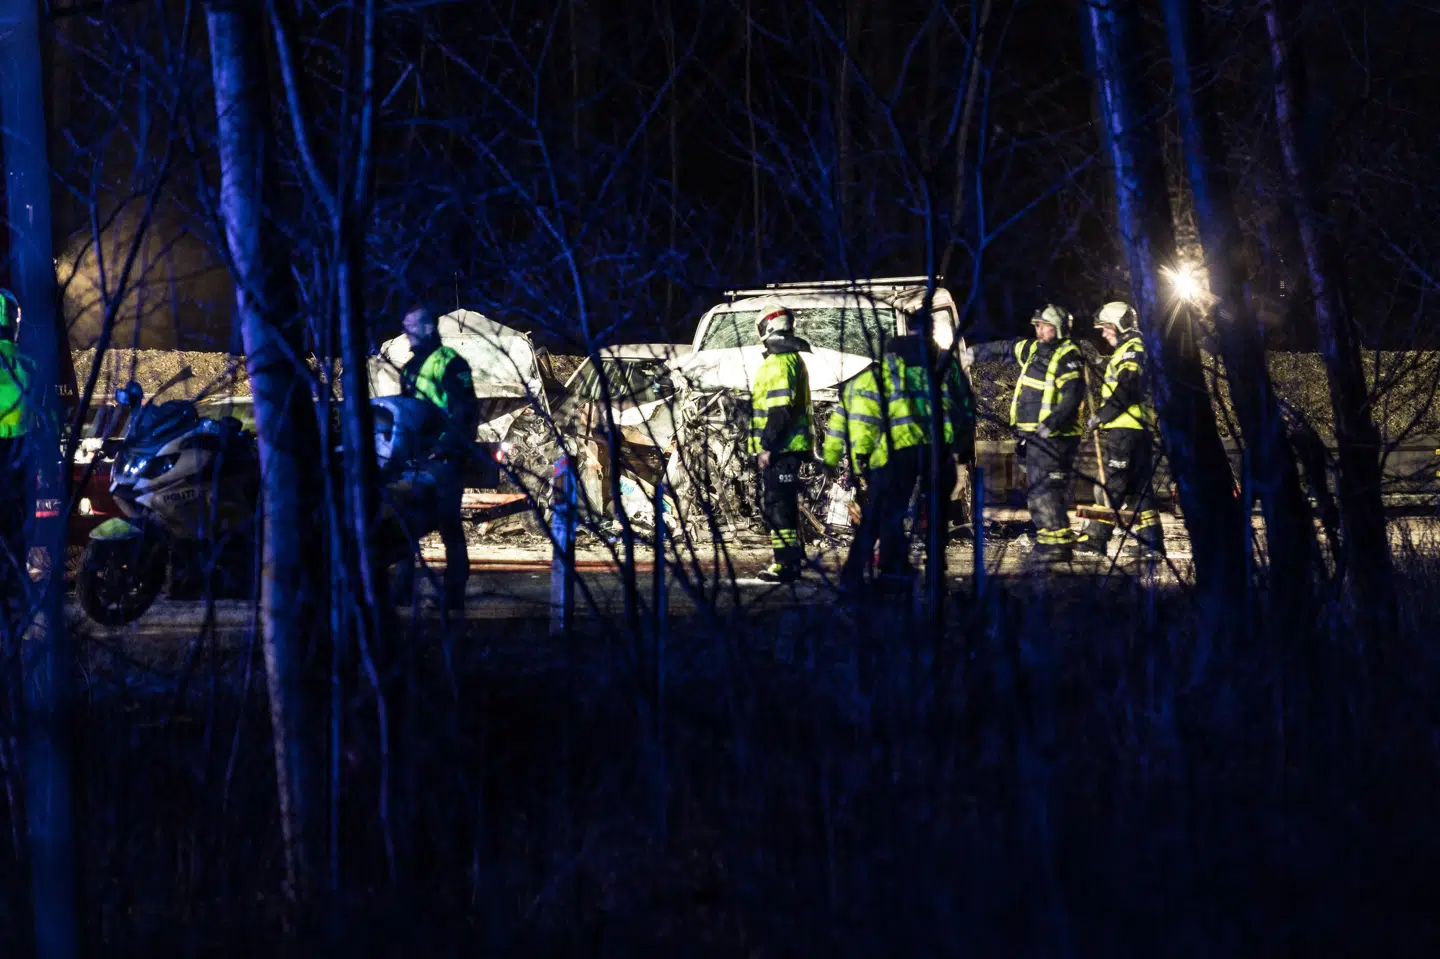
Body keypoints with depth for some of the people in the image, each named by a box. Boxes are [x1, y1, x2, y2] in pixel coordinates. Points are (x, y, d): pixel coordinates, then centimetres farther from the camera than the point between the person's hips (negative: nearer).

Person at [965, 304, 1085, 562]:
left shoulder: (1068, 357, -12)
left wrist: (1051, 423, -32)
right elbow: (1004, 348, 33)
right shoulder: (1033, 349, 15)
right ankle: (1047, 541, 17)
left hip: (1053, 438, -10)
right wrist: (976, 352, 46)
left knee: (1046, 493, -15)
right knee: (1036, 494, 12)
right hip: (1034, 436, 10)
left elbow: (1072, 396, -23)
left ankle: (1058, 546, -15)